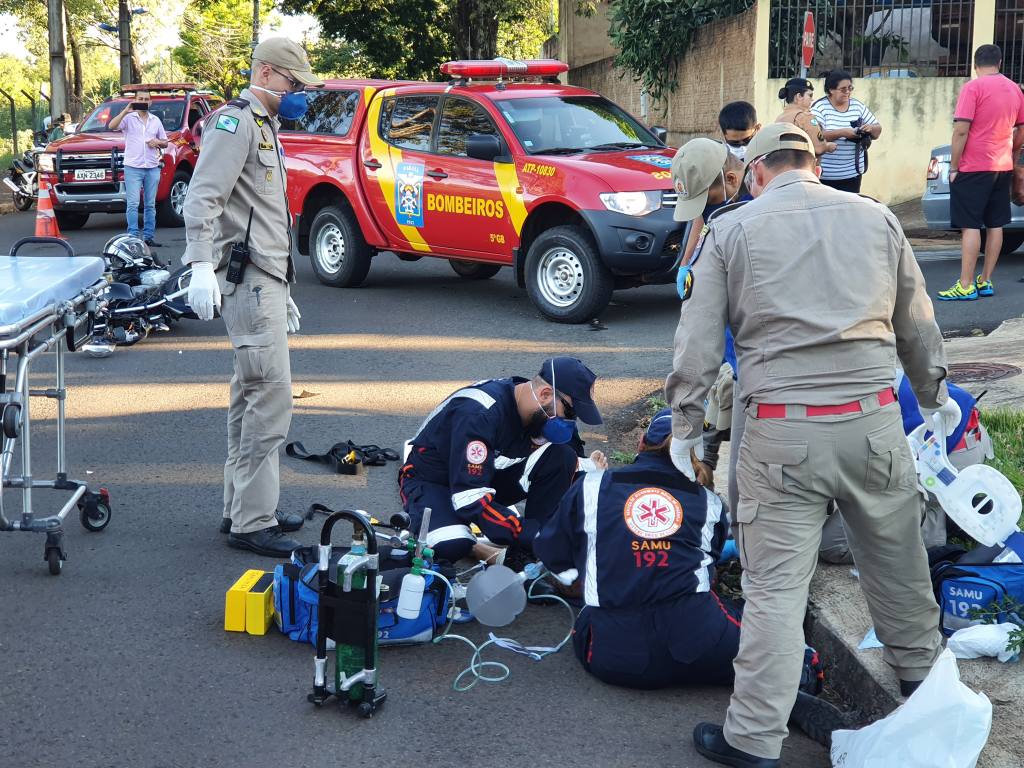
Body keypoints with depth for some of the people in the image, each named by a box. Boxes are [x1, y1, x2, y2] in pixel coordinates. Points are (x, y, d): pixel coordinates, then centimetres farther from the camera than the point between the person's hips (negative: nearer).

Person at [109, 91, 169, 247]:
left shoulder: (155, 120, 16)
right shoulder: (128, 118, 3)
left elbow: (165, 142, 21)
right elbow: (112, 126, -14)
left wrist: (158, 142, -1)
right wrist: (125, 111, -20)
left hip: (152, 168, 4)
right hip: (133, 167, -4)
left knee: (150, 204, 7)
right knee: (132, 204, -9)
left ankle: (148, 236, 12)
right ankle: (133, 236, -10)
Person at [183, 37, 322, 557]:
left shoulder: (263, 130, 23)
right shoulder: (236, 122, -8)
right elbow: (203, 196, -21)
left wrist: (283, 293, 28)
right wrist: (201, 266, -33)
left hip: (265, 282, 10)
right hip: (249, 280, -10)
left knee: (252, 396, 13)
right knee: (271, 397, -12)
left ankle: (241, 508, 21)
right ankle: (252, 523, -8)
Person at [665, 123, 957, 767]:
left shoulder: (732, 229, 3)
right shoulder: (876, 217, 10)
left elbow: (698, 343, 0)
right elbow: (917, 325, 17)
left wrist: (687, 425, 10)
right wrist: (934, 394, 33)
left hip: (781, 433, -2)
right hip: (874, 421, 3)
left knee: (776, 587, 1)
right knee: (898, 563, 20)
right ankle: (923, 680, 40)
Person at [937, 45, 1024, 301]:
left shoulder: (973, 88, -10)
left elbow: (961, 131, -15)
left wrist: (953, 167, -9)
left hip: (974, 167, -6)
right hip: (1003, 167, 6)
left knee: (970, 226, -6)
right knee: (995, 225, 10)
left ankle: (966, 286, -8)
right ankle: (985, 281, 13)